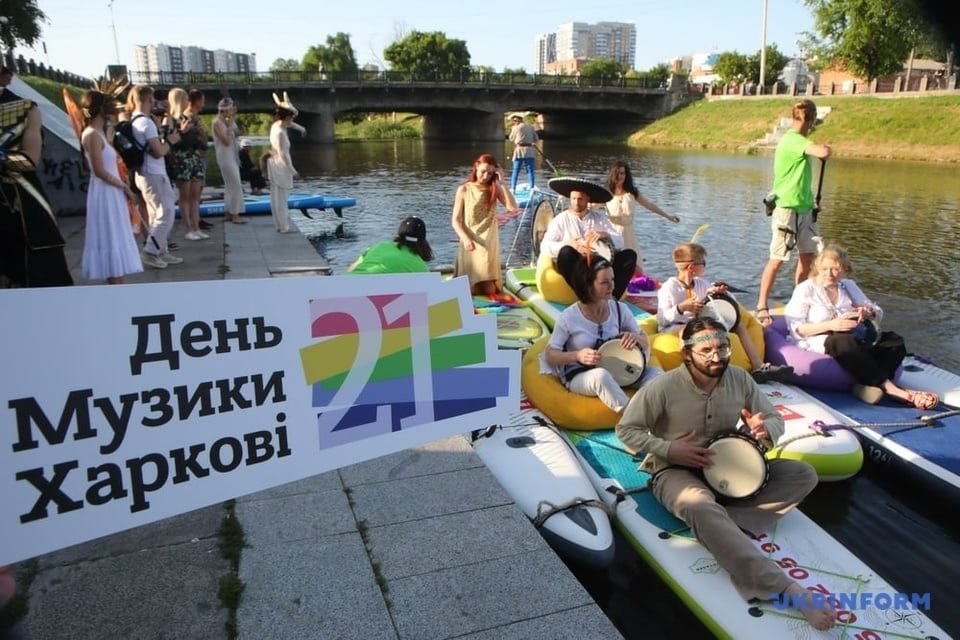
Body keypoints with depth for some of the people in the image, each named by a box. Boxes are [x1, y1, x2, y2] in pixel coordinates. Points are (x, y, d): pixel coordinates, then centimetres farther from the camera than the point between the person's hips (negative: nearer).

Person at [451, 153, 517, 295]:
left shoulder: (495, 189, 7)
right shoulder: (464, 189, 1)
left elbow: (513, 207, -10)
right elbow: (455, 221, -2)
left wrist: (501, 183, -10)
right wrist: (465, 238, -19)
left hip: (489, 244, 1)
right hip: (470, 244, -1)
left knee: (489, 291, -8)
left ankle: (488, 282, 26)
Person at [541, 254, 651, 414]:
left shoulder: (619, 309, -3)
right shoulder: (569, 317, -13)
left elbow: (646, 342, 6)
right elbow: (550, 355, -6)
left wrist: (636, 337, -19)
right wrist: (578, 355, -24)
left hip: (618, 372, 4)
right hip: (578, 377, -4)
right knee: (602, 375, -39)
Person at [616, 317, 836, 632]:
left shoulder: (740, 379, -5)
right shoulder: (662, 388, -18)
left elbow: (774, 419, 5)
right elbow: (626, 430, -9)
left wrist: (765, 429, -21)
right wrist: (669, 449, -22)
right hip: (676, 471, -6)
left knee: (804, 475, -9)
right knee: (702, 508, -40)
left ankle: (723, 520, -26)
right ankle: (787, 589, -44)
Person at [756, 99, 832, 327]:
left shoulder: (799, 141, 14)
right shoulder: (793, 140, -16)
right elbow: (823, 153, -32)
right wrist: (825, 146, -8)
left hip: (804, 208, 9)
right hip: (787, 208, -9)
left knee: (809, 254, 12)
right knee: (777, 259, -7)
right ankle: (762, 306, -1)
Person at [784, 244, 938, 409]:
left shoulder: (848, 285, 17)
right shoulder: (805, 289, 0)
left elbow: (879, 313, 17)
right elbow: (795, 328, -11)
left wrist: (869, 312, -8)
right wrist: (830, 325, -22)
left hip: (851, 342, 7)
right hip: (816, 343, -7)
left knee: (894, 341, -16)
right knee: (846, 342, -39)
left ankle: (867, 385, -37)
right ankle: (889, 388, -38)